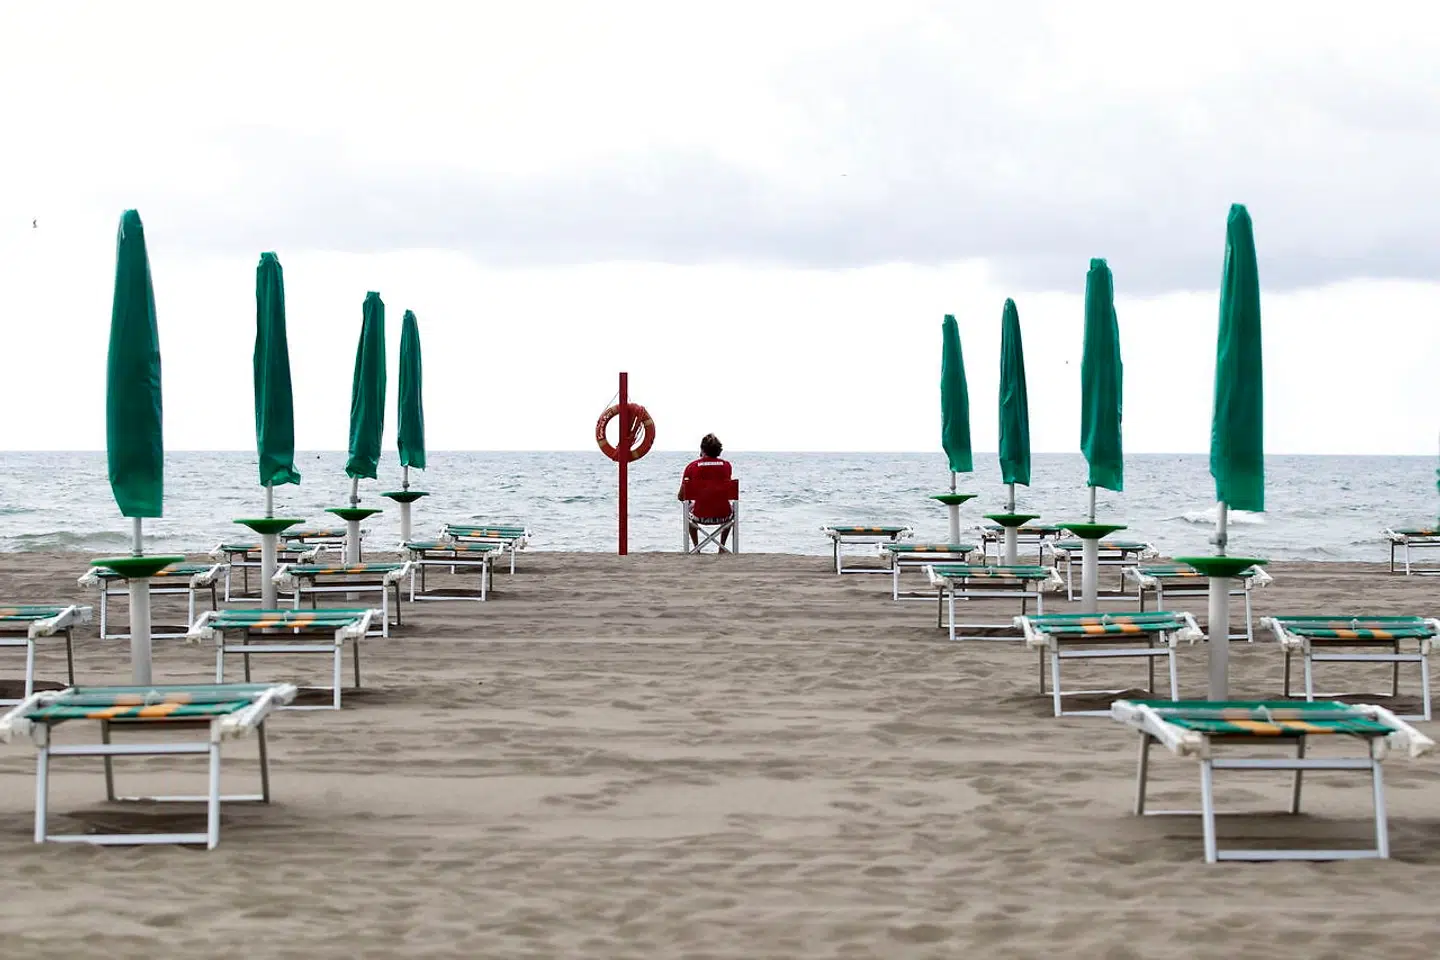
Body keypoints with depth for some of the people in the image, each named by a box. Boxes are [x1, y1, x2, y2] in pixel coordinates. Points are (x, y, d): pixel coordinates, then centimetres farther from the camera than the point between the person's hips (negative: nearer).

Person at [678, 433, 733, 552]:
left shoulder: (692, 466, -3)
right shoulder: (726, 465, 2)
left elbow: (681, 496, 1)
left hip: (701, 516, -1)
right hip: (723, 515, 1)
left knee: (689, 511, 37)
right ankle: (722, 548, 38)